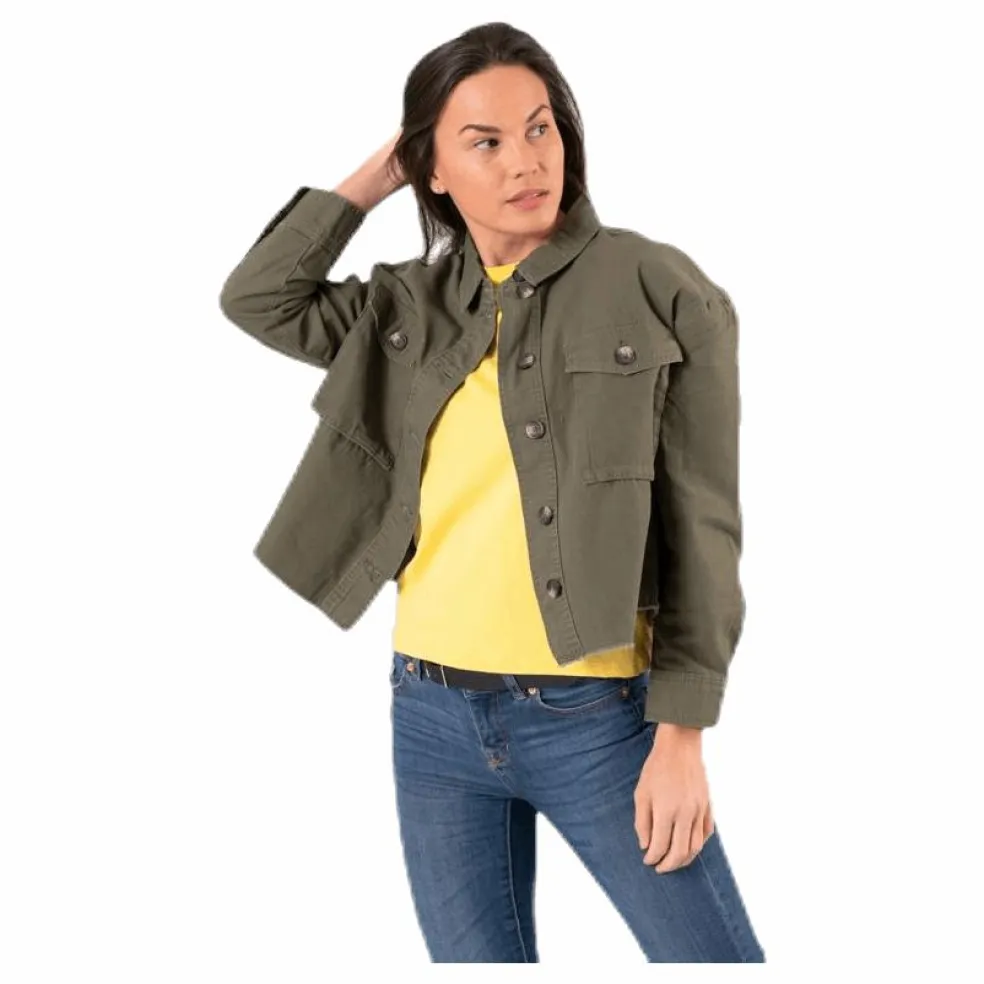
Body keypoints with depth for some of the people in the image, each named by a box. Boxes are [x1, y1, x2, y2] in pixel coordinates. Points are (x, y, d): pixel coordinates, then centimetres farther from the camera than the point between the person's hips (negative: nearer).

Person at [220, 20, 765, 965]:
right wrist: (373, 177, 6)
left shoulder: (657, 287, -6)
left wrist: (681, 735, -10)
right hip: (434, 715, 4)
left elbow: (701, 527, -7)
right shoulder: (408, 306, 9)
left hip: (596, 716, -4)